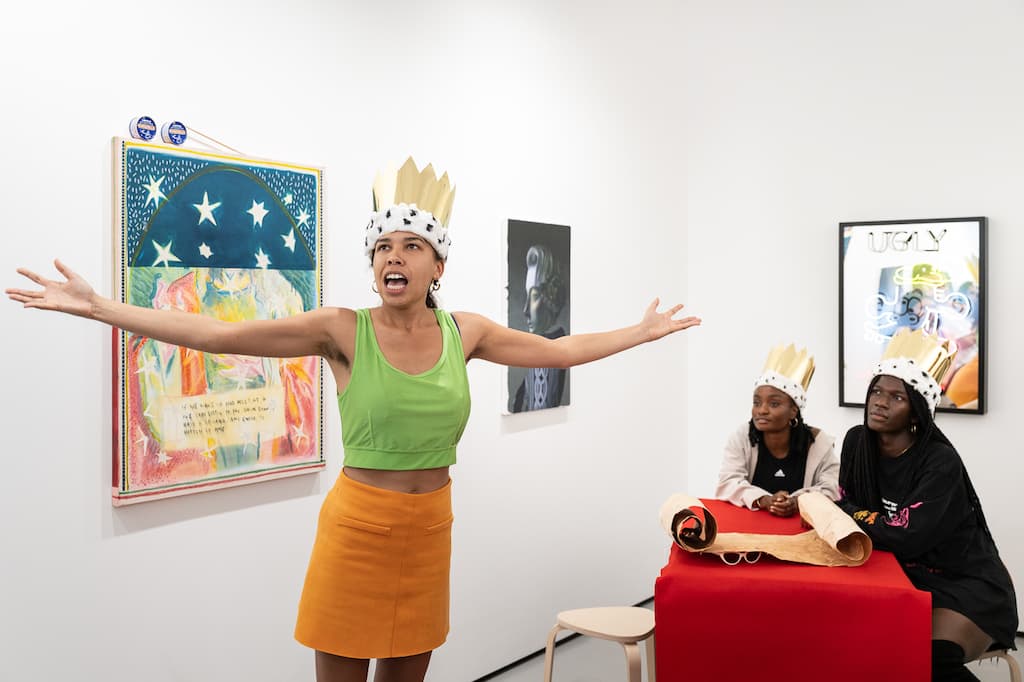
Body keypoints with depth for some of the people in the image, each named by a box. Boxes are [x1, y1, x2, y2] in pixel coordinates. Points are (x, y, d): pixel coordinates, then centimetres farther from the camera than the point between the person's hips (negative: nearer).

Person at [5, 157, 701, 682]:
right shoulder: (343, 330, -10)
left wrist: (644, 331, 15)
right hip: (359, 526, -3)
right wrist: (98, 307, -18)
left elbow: (560, 350, 11)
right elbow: (216, 334, -14)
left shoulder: (464, 331, 1)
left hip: (431, 527, 3)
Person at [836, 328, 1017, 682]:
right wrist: (874, 522, -19)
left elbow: (907, 537, -28)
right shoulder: (857, 442, -2)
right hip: (909, 579, 6)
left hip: (966, 584, -5)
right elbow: (848, 506, 3)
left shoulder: (940, 462, -21)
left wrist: (845, 516, -16)